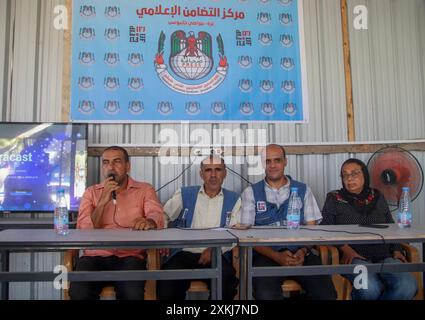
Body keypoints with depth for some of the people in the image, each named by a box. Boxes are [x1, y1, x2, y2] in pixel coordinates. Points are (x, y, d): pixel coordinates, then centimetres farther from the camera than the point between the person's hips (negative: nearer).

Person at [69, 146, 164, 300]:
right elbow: (83, 231, 2)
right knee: (78, 291, -27)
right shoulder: (91, 192, 13)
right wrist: (103, 200, -11)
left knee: (132, 293, -31)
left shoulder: (145, 190, 9)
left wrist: (149, 222, -35)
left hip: (129, 257, -1)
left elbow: (156, 216, -9)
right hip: (96, 256, 2)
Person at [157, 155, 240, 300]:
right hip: (184, 253, 1)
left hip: (217, 257, 0)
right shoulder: (184, 195, 13)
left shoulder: (233, 200, 11)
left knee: (226, 285, -31)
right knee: (167, 290, -25)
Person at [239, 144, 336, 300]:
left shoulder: (303, 190, 14)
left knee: (326, 292, -23)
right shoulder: (251, 192, 9)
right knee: (266, 294, -32)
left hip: (300, 253, 2)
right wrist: (277, 256, -12)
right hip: (266, 255, -2)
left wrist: (303, 251, -11)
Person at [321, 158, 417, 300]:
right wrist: (345, 248, -15)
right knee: (370, 289, -34)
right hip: (353, 257, -4)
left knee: (408, 287, -25)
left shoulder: (377, 197, 18)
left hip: (384, 256, 4)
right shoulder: (334, 199, 8)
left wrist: (396, 250, 5)